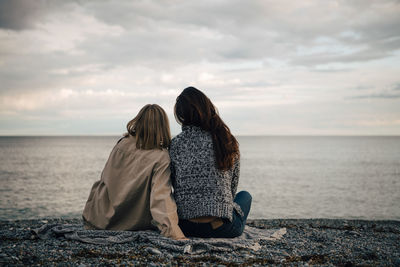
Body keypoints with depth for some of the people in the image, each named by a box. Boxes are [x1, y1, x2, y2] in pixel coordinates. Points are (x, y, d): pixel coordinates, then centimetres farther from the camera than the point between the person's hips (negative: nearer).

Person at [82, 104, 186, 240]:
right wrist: (177, 236, -29)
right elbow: (160, 199, -26)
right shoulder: (161, 157, -17)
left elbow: (104, 180, 5)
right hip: (132, 224, -4)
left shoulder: (122, 143, -5)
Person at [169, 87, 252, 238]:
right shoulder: (228, 142, -1)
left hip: (185, 227, 2)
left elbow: (175, 186, 7)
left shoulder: (176, 144, -2)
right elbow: (232, 187, 10)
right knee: (245, 196, 31)